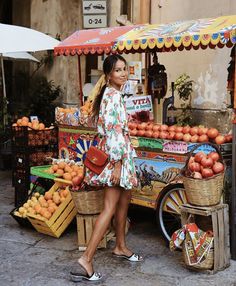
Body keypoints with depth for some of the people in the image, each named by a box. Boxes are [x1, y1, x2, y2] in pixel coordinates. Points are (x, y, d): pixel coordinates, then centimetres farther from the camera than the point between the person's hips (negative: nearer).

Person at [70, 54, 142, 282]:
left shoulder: (112, 93, 14)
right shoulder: (113, 95, -17)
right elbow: (114, 131, -22)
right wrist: (117, 164, -23)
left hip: (121, 154, 10)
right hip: (116, 155, -10)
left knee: (124, 200, 18)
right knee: (110, 208, -9)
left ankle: (120, 247, 32)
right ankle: (87, 258, -9)